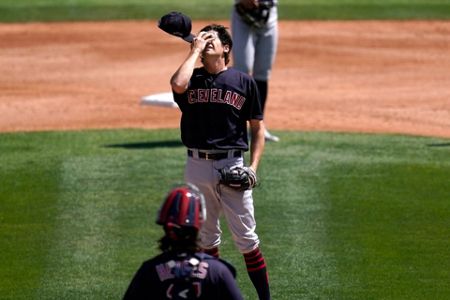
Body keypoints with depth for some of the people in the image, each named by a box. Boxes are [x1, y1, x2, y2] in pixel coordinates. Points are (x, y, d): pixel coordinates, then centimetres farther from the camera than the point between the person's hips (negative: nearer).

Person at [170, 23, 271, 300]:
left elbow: (258, 127, 7)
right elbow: (177, 85, -21)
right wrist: (194, 51, -8)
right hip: (197, 166, 2)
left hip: (232, 165, -2)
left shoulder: (244, 82, 4)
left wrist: (253, 167, -5)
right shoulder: (192, 79, 5)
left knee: (246, 237, -3)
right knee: (206, 236, 11)